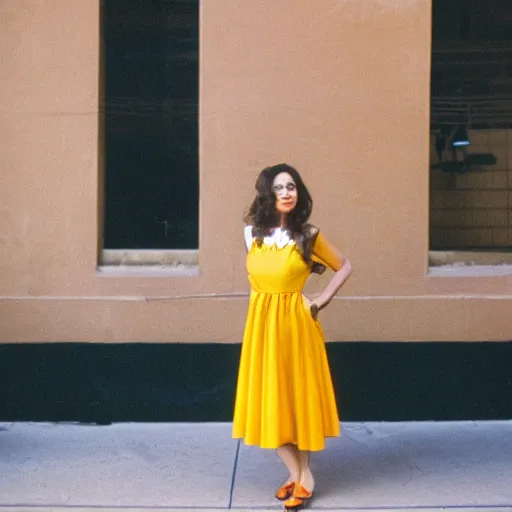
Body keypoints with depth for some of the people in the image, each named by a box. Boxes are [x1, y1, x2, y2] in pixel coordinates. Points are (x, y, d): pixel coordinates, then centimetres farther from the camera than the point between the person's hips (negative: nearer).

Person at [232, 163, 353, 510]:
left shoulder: (308, 235, -5)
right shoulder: (252, 232, 4)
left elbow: (345, 267, 5)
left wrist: (321, 301, -2)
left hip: (295, 322, -3)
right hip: (261, 323, 4)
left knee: (297, 396, 3)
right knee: (269, 400, 4)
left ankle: (303, 475, 16)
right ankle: (299, 475, 16)